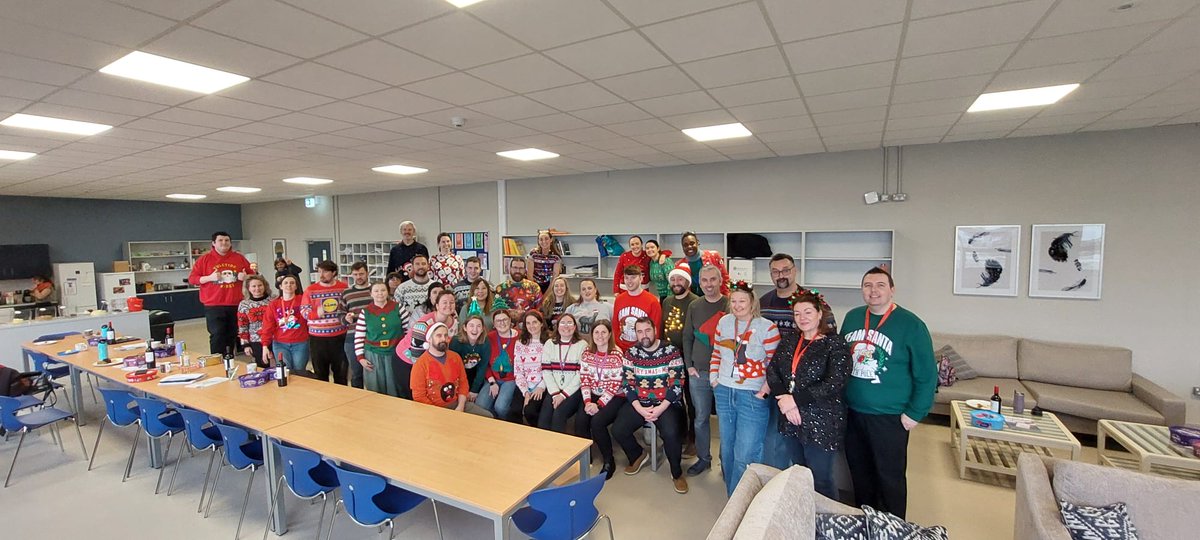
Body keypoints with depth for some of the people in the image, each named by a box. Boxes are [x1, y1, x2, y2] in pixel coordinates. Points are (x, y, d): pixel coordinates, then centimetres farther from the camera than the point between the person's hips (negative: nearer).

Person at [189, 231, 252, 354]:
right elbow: (192, 279, 1)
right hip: (214, 306, -2)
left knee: (232, 337, 8)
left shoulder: (239, 258, 8)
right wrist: (210, 277, -16)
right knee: (217, 337, -4)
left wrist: (245, 277, -8)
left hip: (236, 305, 2)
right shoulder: (204, 259, 2)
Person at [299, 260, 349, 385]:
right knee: (320, 373, 11)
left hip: (339, 336, 0)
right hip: (318, 337, 0)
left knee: (341, 371, 10)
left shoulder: (344, 287, 1)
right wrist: (317, 313, -21)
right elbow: (304, 312, -1)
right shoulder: (310, 290, -2)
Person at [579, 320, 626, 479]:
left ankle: (609, 461, -5)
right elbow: (584, 380, 1)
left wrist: (599, 404, -20)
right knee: (581, 421, -22)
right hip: (593, 395, 4)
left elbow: (615, 385, -15)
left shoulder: (617, 355, -12)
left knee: (597, 421, -27)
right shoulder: (587, 353, 3)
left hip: (614, 397, -4)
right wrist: (587, 401, -13)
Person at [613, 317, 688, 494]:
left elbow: (677, 384, -10)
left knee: (670, 433, -29)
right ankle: (638, 455, 20)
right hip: (639, 403, 4)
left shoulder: (671, 351, -6)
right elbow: (628, 384, 0)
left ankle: (677, 473, 0)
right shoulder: (631, 353, 3)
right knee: (618, 430, -13)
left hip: (666, 403, -3)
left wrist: (660, 408, -18)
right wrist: (640, 409, -13)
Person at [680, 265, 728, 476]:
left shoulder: (730, 305, -4)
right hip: (698, 373, 3)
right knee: (700, 418, 11)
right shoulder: (694, 306, 6)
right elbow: (687, 337, 10)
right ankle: (703, 458, 28)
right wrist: (689, 365, 4)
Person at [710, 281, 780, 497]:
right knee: (727, 450, 18)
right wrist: (714, 378, 8)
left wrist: (766, 388, -13)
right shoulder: (724, 322, 5)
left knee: (745, 456, -3)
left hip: (753, 397, -5)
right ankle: (731, 498, 37)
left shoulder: (767, 327, -10)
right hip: (724, 392, 5)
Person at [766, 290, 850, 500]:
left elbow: (834, 384, -19)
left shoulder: (835, 344, -9)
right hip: (790, 420, 5)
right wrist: (784, 401, -14)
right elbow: (772, 370, 2)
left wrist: (796, 400, -19)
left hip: (820, 424, -5)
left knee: (820, 481, 3)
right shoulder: (788, 340, 8)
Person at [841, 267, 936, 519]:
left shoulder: (910, 324, -11)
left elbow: (927, 374, -9)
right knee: (859, 470, 18)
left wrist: (914, 413, -10)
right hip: (852, 412, 5)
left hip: (889, 417, -5)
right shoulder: (852, 317, 4)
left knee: (890, 476, 8)